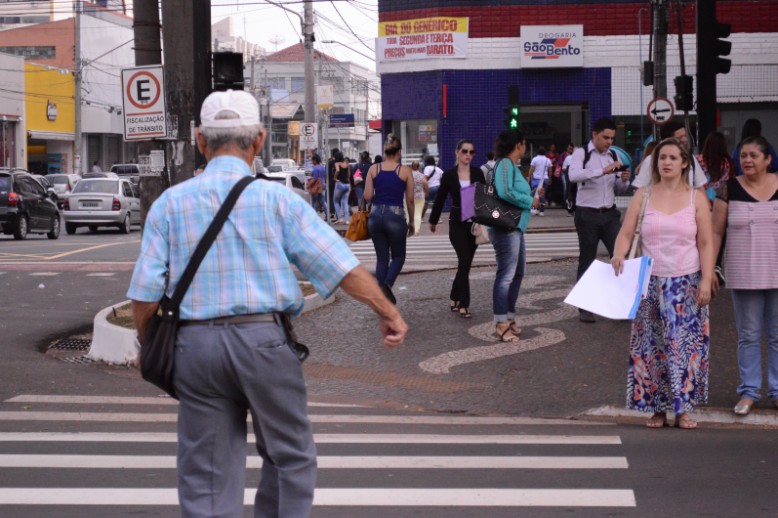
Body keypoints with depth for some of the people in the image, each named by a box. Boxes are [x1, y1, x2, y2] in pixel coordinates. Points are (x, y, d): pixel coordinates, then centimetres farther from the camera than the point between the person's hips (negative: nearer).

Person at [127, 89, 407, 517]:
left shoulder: (170, 203, 4)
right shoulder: (276, 199, -1)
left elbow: (145, 292, 1)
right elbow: (341, 265, -3)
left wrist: (148, 346, 15)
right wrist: (388, 313, 5)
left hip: (195, 343, 2)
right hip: (263, 338, -2)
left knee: (206, 473, 8)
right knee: (289, 457, 15)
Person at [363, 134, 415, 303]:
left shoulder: (374, 169, 2)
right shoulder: (405, 171, -3)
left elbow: (367, 196, -1)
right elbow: (410, 200, -1)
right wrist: (411, 222, 11)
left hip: (376, 216, 3)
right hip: (396, 216, -3)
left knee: (381, 258, 14)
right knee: (398, 256, 14)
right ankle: (387, 284, -13)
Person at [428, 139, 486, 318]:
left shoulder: (478, 173, 2)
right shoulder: (449, 174, -2)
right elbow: (440, 199, 6)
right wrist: (433, 220, 13)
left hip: (475, 223, 2)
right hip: (457, 223, -2)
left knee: (465, 262, 8)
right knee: (465, 261, -12)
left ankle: (455, 298, 25)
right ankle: (463, 304, -8)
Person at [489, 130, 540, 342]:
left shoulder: (512, 166, 17)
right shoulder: (505, 164, -12)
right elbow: (505, 192, -24)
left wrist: (532, 197, 15)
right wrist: (530, 201, -13)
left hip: (515, 227, 10)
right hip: (506, 227, -10)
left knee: (517, 273, 15)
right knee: (506, 275, -8)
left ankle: (509, 317, 24)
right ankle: (501, 323, -5)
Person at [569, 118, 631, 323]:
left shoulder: (613, 156, 11)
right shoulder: (582, 154, -6)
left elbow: (619, 189, 17)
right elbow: (573, 175, -27)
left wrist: (624, 180, -7)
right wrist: (603, 170, -34)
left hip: (609, 214, 5)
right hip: (587, 214, -4)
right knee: (587, 261, 4)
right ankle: (584, 308, 14)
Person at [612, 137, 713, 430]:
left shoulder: (696, 198, 4)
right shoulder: (643, 196, 6)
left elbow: (706, 244, 2)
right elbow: (626, 233, 1)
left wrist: (706, 281, -7)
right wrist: (619, 254, -20)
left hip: (687, 283, -1)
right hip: (650, 282, 1)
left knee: (685, 344, -3)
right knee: (651, 346, 1)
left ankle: (683, 408, 5)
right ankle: (656, 408, 10)